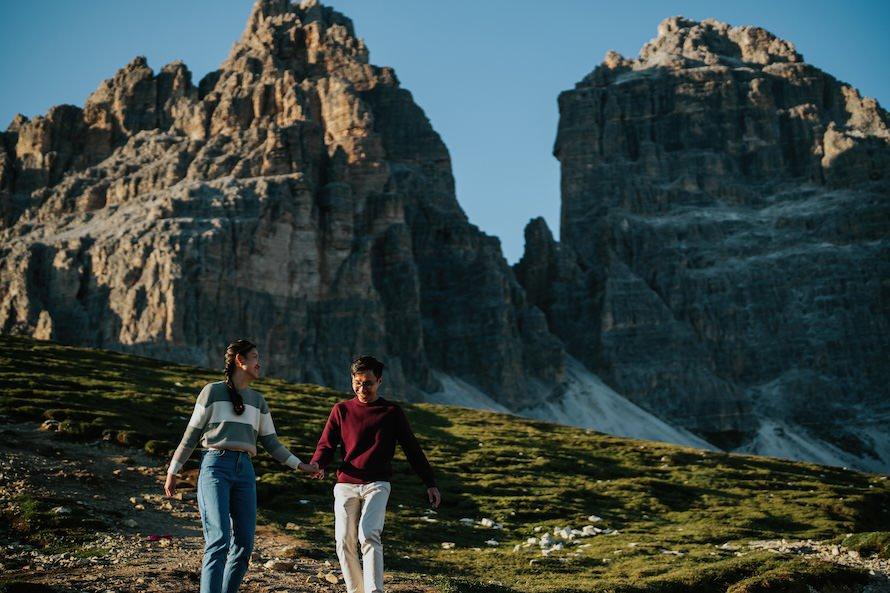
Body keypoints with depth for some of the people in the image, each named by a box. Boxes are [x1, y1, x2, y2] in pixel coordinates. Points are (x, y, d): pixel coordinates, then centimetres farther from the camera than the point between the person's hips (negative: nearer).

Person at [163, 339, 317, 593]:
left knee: (244, 544, -1)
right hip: (215, 467, -5)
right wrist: (172, 472, 6)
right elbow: (191, 436, 7)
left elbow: (271, 443, 18)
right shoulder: (213, 391, 4)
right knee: (219, 539, -18)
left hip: (244, 471, 5)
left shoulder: (257, 400, 18)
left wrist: (301, 465, 9)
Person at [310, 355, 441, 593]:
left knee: (369, 535, -21)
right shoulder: (341, 410, 9)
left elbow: (412, 448, 7)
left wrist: (430, 483, 3)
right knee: (344, 542, -2)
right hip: (345, 484, 3)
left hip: (377, 484, -2)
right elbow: (326, 444, 8)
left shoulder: (392, 412, 5)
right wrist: (317, 465, -15)